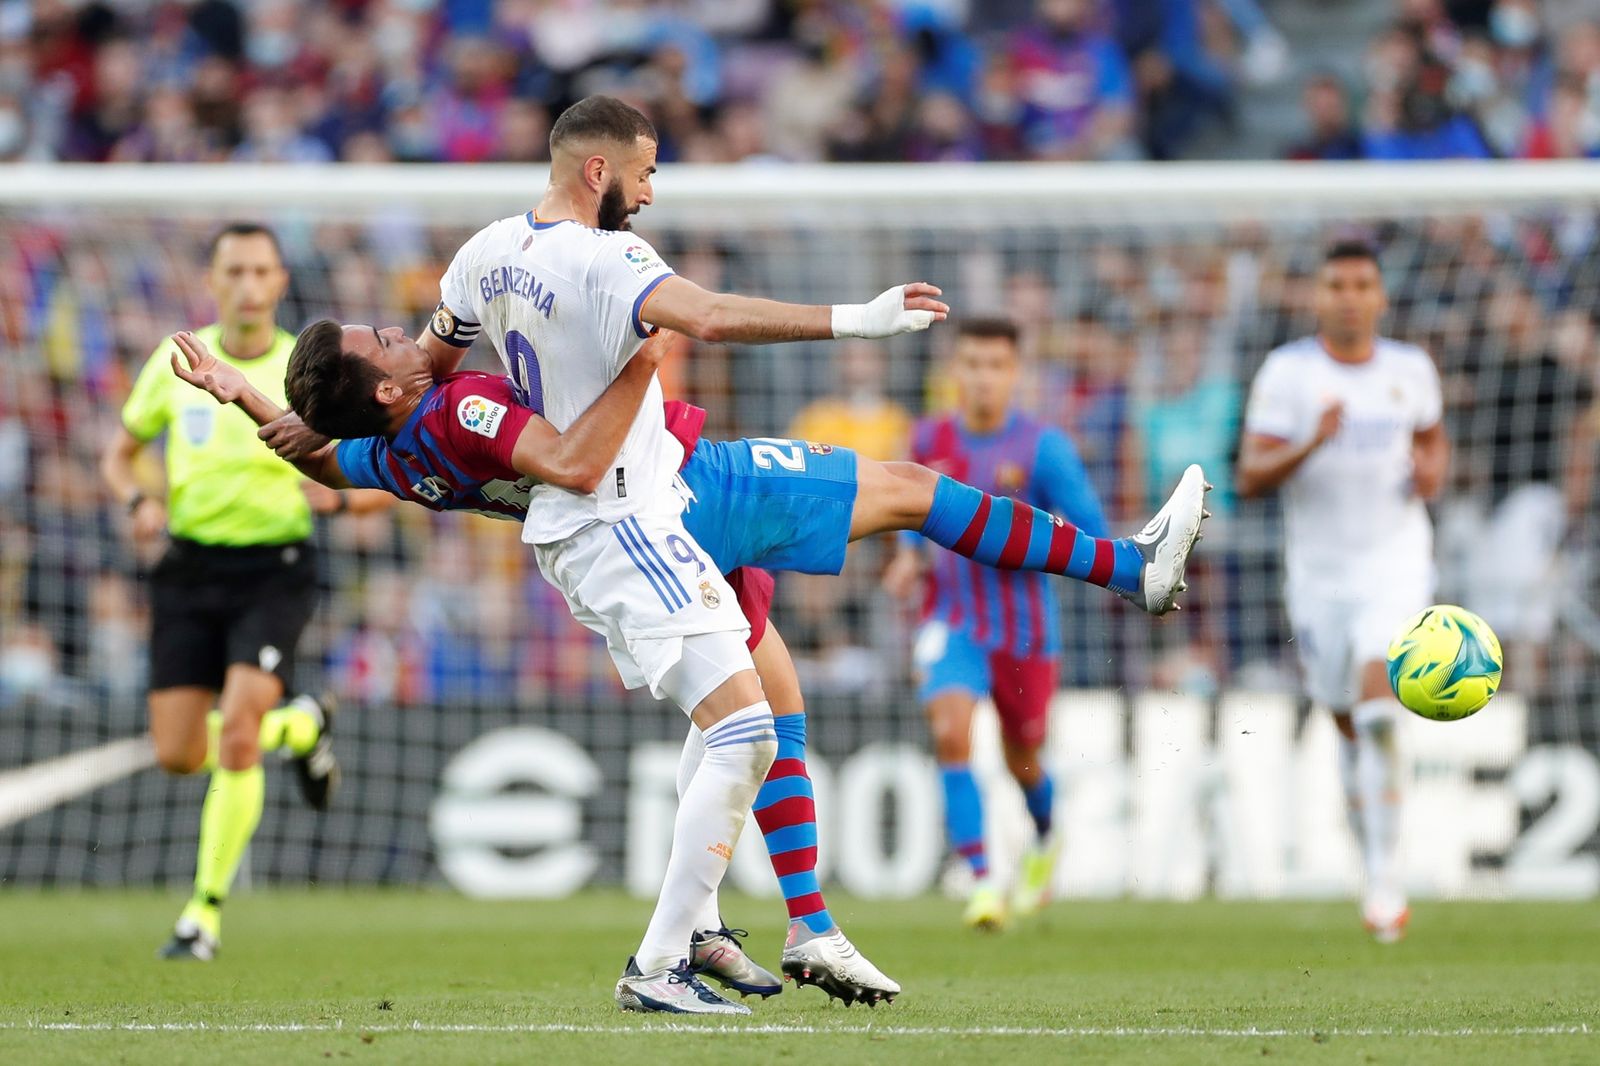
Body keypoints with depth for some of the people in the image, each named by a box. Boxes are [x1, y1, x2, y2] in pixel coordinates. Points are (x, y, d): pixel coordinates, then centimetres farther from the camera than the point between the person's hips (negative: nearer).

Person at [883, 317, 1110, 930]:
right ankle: (981, 883, -23)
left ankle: (1044, 842, 49)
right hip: (952, 621, 1)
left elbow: (1092, 535, -11)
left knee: (1022, 759, 14)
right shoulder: (931, 440, 1)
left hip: (1024, 627, -1)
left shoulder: (1043, 448, -11)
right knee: (951, 735, -23)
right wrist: (909, 553, 4)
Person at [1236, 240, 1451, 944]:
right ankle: (1378, 872, 31)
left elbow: (1433, 438, 23)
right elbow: (1250, 478, -10)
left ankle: (1387, 877, -21)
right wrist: (1312, 444, -27)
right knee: (1351, 728, 11)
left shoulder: (1411, 370, 3)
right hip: (1318, 569, 1)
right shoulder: (1287, 371, -6)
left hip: (1395, 561, -1)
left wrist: (1433, 472, 0)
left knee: (1377, 709, -22)